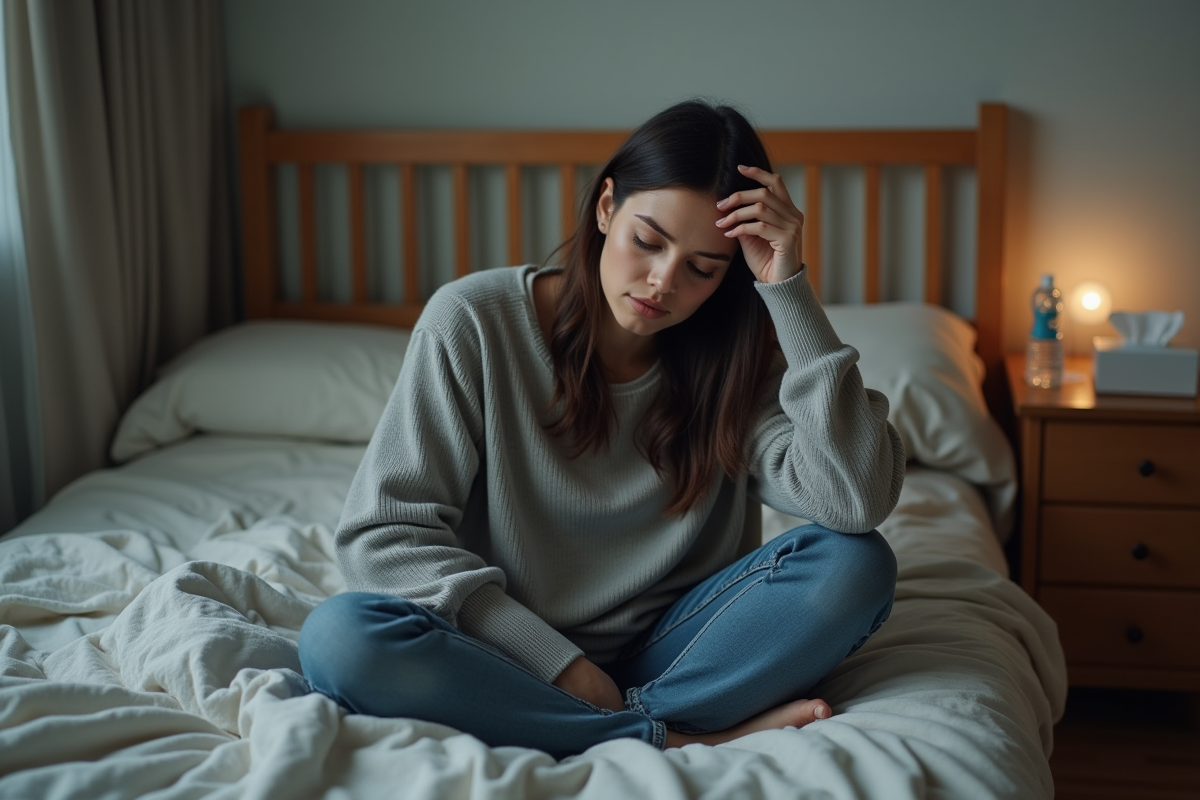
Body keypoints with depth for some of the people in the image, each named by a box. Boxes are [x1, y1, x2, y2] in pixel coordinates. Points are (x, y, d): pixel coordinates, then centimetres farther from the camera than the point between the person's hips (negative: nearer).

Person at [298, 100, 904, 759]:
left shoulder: (736, 358, -3)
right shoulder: (474, 322, -9)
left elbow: (859, 501, -19)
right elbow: (382, 531, -11)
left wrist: (789, 289, -20)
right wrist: (559, 662, -17)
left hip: (661, 655, 2)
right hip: (512, 658, -1)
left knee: (854, 566, -20)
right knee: (339, 637, -32)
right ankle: (679, 741, -24)